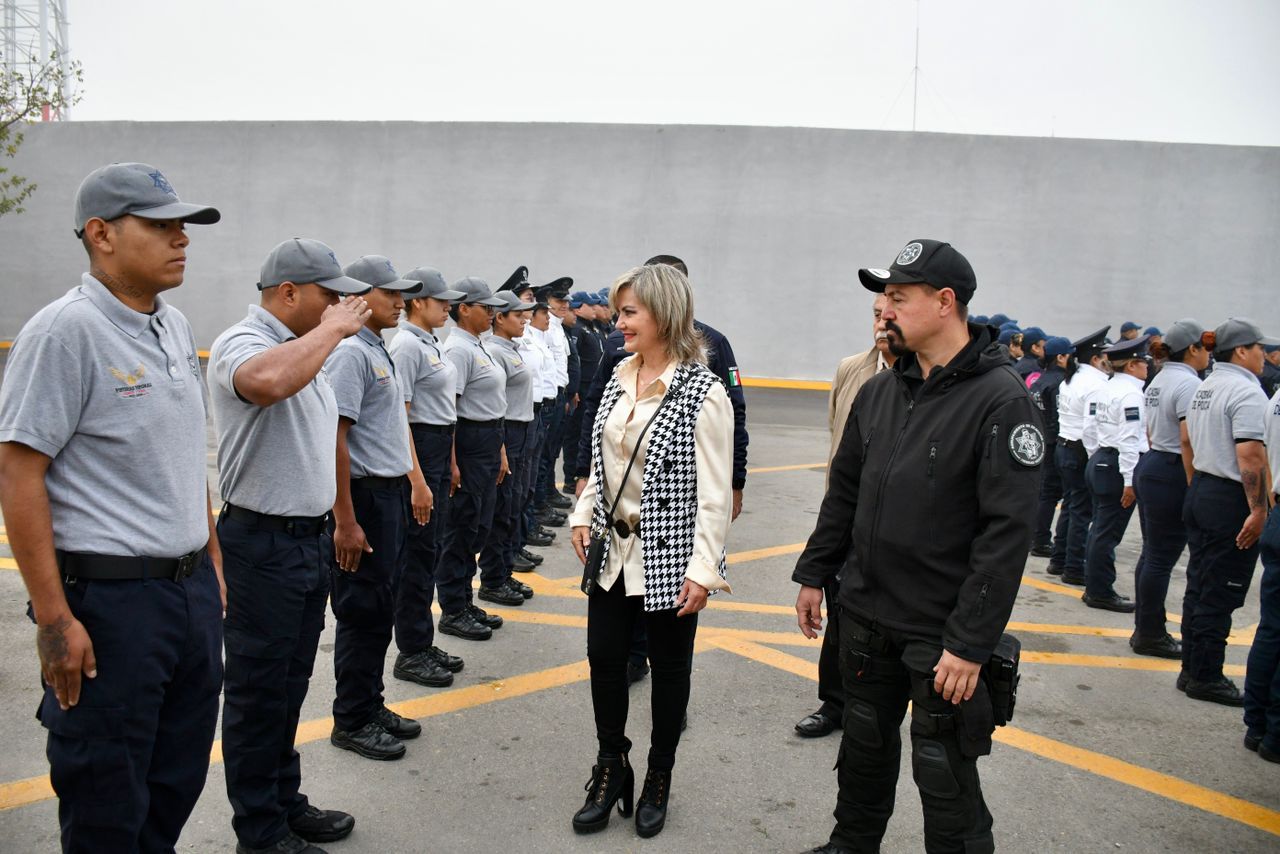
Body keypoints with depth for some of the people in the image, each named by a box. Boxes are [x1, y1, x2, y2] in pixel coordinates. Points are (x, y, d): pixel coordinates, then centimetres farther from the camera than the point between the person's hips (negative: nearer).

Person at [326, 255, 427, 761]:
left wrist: (416, 482, 20)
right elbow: (333, 438, -22)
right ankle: (352, 722, 17)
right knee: (363, 613, 2)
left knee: (381, 609, 17)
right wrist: (345, 522, -22)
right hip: (365, 496, -10)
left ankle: (370, 706, 31)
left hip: (393, 493, 10)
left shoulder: (380, 351, 14)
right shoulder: (350, 353, -16)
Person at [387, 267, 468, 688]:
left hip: (440, 447, 10)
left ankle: (423, 643, 25)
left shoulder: (430, 343, 14)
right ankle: (410, 653, 9)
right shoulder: (406, 345, -15)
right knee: (418, 551, -2)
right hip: (418, 448, -10)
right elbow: (400, 416, -20)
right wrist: (416, 479, -22)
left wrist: (449, 462, 20)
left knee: (430, 549, 14)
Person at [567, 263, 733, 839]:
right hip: (612, 551, 6)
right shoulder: (618, 381, 5)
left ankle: (659, 778, 31)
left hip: (668, 559, -6)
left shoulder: (702, 393, -16)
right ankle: (611, 767, 32)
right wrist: (583, 515, 7)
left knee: (669, 668, 11)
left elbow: (714, 493, -16)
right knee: (604, 657, 11)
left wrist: (703, 570, -19)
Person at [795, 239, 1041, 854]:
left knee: (946, 778, 6)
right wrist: (814, 574, 13)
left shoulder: (1001, 401, -16)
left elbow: (1007, 532, -19)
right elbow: (844, 492, 14)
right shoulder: (879, 391, 5)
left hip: (941, 634, -6)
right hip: (864, 615, 7)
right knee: (864, 746, 22)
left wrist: (971, 644, -21)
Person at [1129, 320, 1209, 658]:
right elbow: (1188, 441, -21)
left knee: (1152, 553, 14)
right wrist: (1195, 487, -19)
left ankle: (1145, 630, 21)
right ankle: (1150, 635, 7)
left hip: (1150, 467, 10)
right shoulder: (1189, 383, -15)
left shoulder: (1159, 380, 14)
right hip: (1172, 476, -10)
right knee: (1161, 558, -2)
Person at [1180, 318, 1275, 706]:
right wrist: (1258, 509, -19)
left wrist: (1199, 487, 21)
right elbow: (1249, 456, -22)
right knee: (1219, 595, -1)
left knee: (1198, 586, 14)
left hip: (1200, 490, 9)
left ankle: (1192, 669, 22)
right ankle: (1205, 677, 8)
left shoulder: (1205, 387, 12)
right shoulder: (1246, 391, -15)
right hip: (1229, 499, -9)